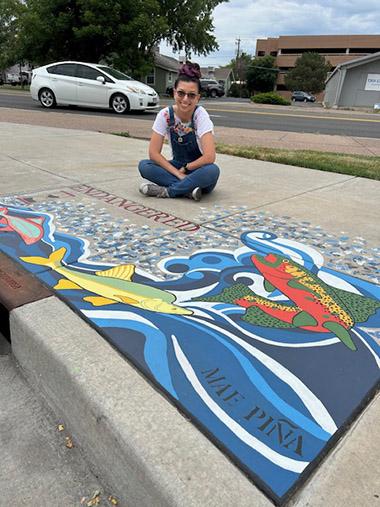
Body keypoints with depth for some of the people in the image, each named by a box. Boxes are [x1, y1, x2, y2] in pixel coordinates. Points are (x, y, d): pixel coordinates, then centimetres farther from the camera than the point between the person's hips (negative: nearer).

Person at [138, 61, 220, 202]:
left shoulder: (200, 115, -18)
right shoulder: (165, 114, -10)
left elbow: (209, 157, -26)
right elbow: (153, 153, -12)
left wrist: (184, 169, -16)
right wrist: (178, 173, -20)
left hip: (198, 172, -3)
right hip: (177, 167, 3)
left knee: (212, 170, -36)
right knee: (144, 165, -21)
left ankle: (166, 191, -24)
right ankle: (188, 189, -25)